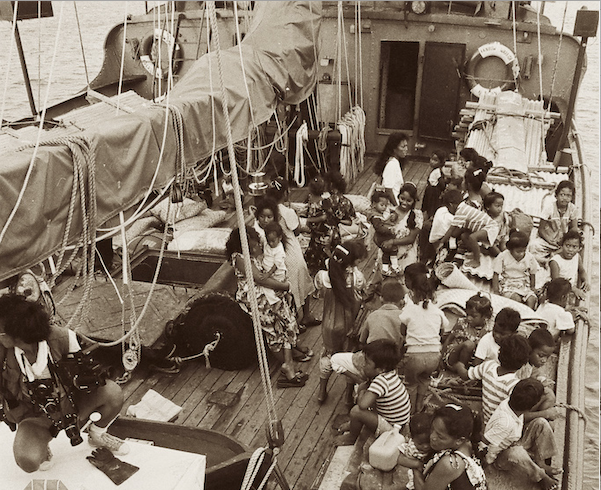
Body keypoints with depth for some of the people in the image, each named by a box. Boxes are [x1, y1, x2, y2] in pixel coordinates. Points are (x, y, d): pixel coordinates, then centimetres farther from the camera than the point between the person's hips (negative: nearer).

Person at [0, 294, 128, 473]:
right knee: (28, 461, -31)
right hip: (33, 418, -1)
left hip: (70, 403, 1)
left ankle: (97, 435, 9)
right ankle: (41, 446, 11)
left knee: (112, 392, -25)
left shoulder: (61, 337, -23)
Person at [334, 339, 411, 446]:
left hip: (390, 427, -10)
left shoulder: (381, 381, -32)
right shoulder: (391, 373, -4)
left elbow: (362, 404, -40)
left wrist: (362, 393, -19)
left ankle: (351, 438, 9)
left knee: (356, 411, -23)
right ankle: (353, 425, 30)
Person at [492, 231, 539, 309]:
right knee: (516, 298, -32)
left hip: (524, 286, 3)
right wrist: (496, 291, -10)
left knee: (532, 299, -25)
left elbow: (532, 274, 13)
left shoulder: (530, 258, -1)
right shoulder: (502, 257, -9)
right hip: (508, 286, -3)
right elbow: (496, 274, -6)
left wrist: (533, 288, 8)